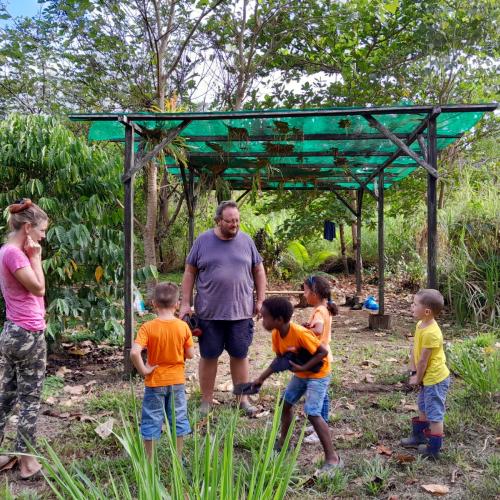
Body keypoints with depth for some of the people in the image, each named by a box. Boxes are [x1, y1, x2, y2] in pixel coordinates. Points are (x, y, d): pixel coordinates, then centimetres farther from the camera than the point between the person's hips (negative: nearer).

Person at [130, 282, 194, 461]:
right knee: (178, 419, 16)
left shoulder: (148, 327, -16)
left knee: (151, 421, 13)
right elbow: (190, 354, -4)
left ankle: (149, 460, 23)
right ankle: (178, 458, 27)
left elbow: (134, 353, -27)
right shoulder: (183, 326, -10)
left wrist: (143, 370, -14)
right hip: (177, 381, 2)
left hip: (155, 381, -2)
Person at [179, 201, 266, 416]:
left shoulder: (246, 241, 3)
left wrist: (260, 300, 5)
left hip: (241, 311, 1)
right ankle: (206, 401, 23)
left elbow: (259, 271, 10)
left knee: (240, 355, 11)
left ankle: (243, 399, 26)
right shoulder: (203, 241, -1)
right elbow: (189, 273, 3)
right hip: (209, 312, -1)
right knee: (209, 356, 8)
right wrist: (185, 304, -1)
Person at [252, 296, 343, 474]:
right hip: (300, 374, 9)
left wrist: (303, 367, -31)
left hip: (317, 374, -9)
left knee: (312, 413, -18)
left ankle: (332, 458, -9)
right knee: (286, 403, 18)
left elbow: (323, 352, -28)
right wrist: (261, 378, -2)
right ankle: (283, 442, 38)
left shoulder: (300, 333, -34)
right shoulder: (276, 334, -10)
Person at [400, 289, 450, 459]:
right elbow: (414, 350, 4)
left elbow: (423, 360, -22)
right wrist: (413, 372, 1)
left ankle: (433, 449, 17)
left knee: (434, 414, 4)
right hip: (428, 377, 10)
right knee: (423, 408, 25)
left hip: (435, 379, -10)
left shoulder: (431, 333, -30)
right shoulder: (420, 325, 0)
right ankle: (419, 437, 42)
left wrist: (418, 378, -8)